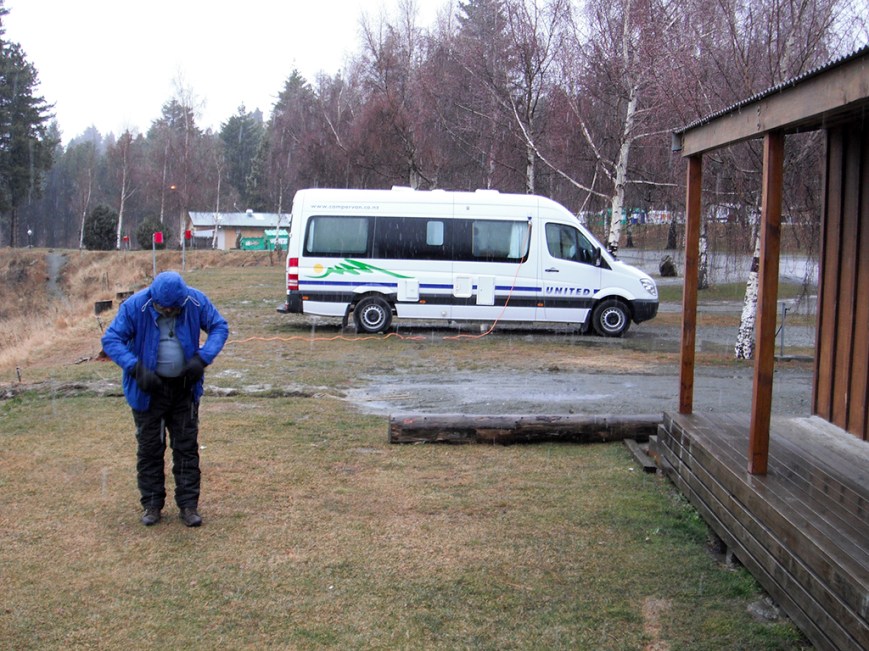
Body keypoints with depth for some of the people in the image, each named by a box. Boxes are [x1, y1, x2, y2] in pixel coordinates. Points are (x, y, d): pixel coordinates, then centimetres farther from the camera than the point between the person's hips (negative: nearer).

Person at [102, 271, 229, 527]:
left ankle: (188, 504, 18)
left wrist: (202, 358, -19)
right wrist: (136, 368, -29)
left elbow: (220, 327, -2)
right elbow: (111, 339, -16)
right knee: (149, 448, 8)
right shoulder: (134, 306, -18)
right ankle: (152, 504, 22)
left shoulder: (197, 302, -13)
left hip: (184, 388, 2)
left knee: (187, 447, 8)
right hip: (148, 390, -1)